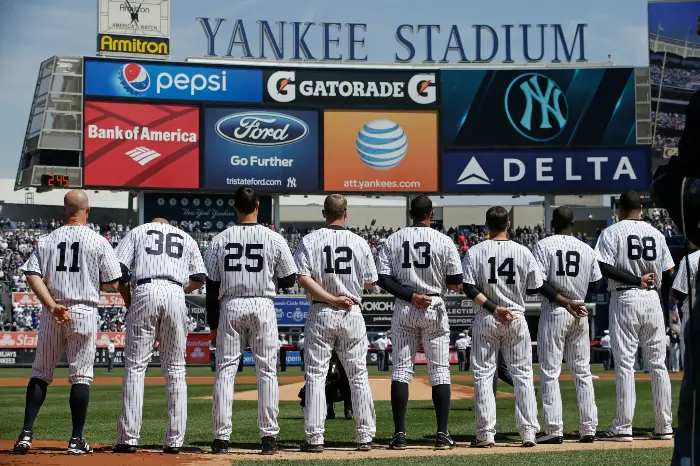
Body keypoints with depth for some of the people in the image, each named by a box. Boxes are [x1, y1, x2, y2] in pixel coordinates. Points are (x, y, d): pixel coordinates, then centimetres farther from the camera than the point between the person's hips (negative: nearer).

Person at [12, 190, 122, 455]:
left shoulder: (46, 241, 6)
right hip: (84, 312, -2)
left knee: (40, 372, 12)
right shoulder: (99, 242, -2)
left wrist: (52, 305, -13)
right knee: (81, 375, 3)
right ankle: (77, 440, 3)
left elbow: (32, 276, -6)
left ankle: (27, 433, 4)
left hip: (51, 314, 3)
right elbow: (112, 284, -3)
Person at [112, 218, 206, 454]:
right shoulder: (186, 238, 26)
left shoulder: (137, 232, 21)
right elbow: (200, 279, 14)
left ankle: (129, 438, -3)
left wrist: (128, 303, 15)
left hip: (145, 292, -1)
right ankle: (174, 440, 4)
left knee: (135, 366, 2)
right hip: (175, 295, 2)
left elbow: (119, 270, 6)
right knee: (175, 369, 7)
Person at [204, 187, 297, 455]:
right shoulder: (274, 239, -2)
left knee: (225, 370, 5)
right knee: (267, 371, 4)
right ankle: (269, 437, 2)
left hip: (230, 307, 1)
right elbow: (289, 280, 1)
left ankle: (221, 438, 2)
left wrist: (213, 325, 9)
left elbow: (212, 287, 2)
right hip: (262, 306, -1)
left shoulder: (220, 240, 1)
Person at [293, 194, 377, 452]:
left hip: (320, 314, -1)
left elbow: (302, 277, -14)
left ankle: (315, 437, 0)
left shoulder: (310, 240, -3)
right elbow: (371, 283, 6)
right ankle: (365, 437, 10)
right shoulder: (360, 243, 1)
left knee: (316, 375, 4)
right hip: (352, 314, 1)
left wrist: (330, 298, -11)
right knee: (359, 376, 8)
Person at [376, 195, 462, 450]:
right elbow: (456, 283, -5)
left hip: (403, 311, 2)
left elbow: (383, 279, -7)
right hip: (434, 309, -2)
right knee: (440, 371, 3)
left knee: (401, 371, 5)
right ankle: (442, 434, 1)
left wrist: (410, 295, -9)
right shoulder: (444, 241, -5)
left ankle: (400, 434, 1)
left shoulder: (392, 240, 1)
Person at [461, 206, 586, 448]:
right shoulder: (522, 252, -1)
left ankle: (486, 433, 1)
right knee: (523, 375, 7)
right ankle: (528, 432, 3)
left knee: (483, 375, 5)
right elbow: (539, 286, 1)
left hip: (485, 320, -1)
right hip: (516, 318, 1)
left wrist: (493, 308, -13)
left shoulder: (474, 252, -3)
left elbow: (469, 288, -11)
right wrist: (568, 302, 9)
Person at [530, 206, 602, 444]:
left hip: (553, 312, -4)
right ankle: (588, 428, 10)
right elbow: (594, 285, 10)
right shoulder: (587, 249, 6)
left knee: (550, 372, 0)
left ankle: (554, 429, -4)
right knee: (582, 372, 10)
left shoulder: (544, 246, -6)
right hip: (580, 314, 4)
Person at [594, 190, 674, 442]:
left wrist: (636, 279, -11)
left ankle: (623, 428, -5)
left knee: (624, 364, -3)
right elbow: (668, 272, 10)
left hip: (624, 300, -4)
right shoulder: (656, 233, 10)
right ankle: (664, 427, 9)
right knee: (658, 364, 7)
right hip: (652, 299, 4)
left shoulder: (612, 233, -3)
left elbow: (605, 268, -14)